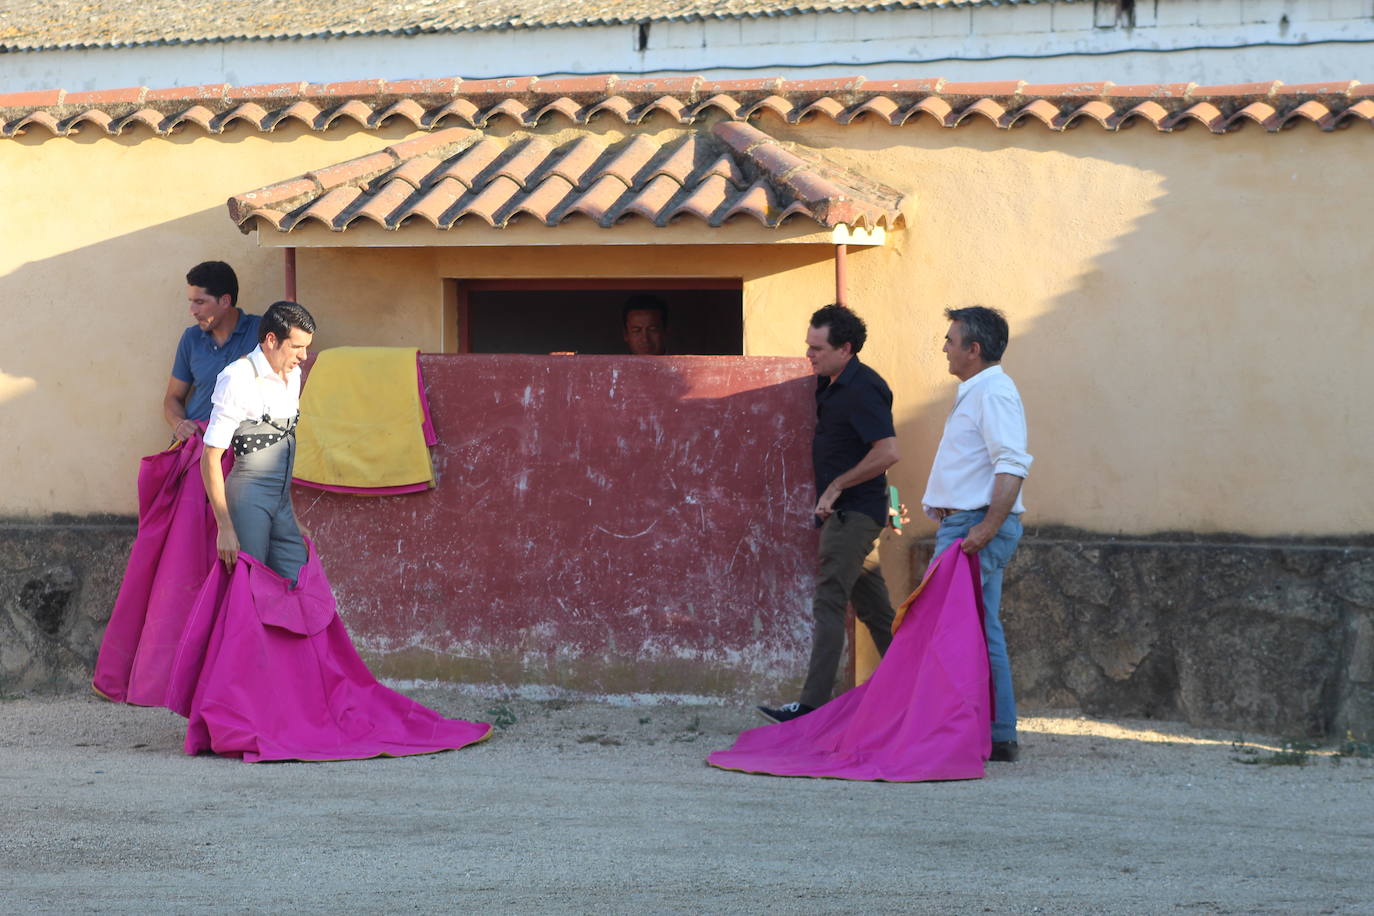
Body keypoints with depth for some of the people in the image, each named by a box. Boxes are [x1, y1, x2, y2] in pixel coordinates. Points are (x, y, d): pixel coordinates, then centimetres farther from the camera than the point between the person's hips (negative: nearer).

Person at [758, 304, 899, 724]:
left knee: (828, 603, -13)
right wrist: (827, 495, 20)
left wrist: (836, 486, -18)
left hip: (854, 512, -10)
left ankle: (813, 704, -16)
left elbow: (887, 452, -24)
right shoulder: (829, 385, 13)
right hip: (842, 512, 10)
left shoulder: (862, 390, -17)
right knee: (872, 606, 14)